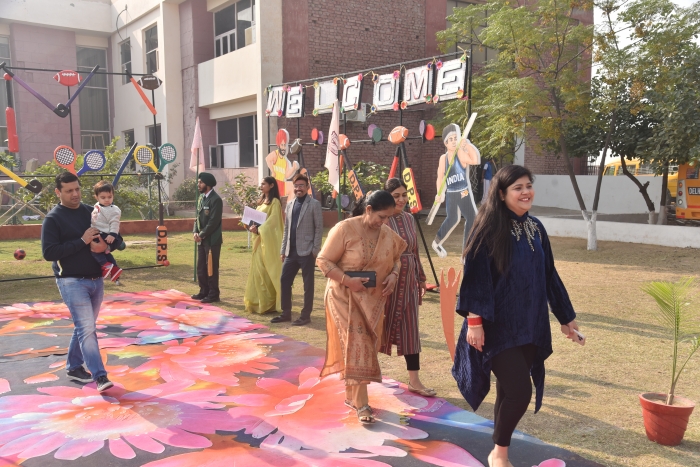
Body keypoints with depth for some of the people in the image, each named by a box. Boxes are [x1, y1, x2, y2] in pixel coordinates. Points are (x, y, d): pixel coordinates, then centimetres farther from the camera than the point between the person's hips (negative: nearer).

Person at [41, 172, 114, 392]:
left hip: (96, 279, 6)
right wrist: (82, 241, -20)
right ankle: (100, 375, -10)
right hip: (72, 282, -6)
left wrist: (105, 244, -10)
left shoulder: (91, 212, 9)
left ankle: (74, 366, 31)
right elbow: (48, 252, -15)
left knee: (84, 326, 15)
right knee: (86, 328, -11)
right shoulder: (53, 218, -7)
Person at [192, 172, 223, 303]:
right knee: (201, 267, 14)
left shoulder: (215, 199, -14)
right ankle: (204, 291, 25)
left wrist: (202, 235, -15)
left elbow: (213, 221, -19)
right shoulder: (201, 197, 12)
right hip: (202, 239, 9)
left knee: (211, 267, -2)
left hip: (212, 239, -9)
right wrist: (196, 232, 1)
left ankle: (213, 294, 7)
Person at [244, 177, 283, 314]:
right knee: (258, 270, 8)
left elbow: (273, 221, -17)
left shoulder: (275, 202, -9)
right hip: (259, 240, 8)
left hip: (269, 241, -8)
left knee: (267, 271, -5)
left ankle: (268, 303, 2)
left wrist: (258, 229, -24)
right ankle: (259, 302, 13)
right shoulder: (262, 201, 17)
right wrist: (252, 226, -1)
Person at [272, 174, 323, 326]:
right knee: (284, 281, 9)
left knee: (308, 284, 2)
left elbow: (319, 228, -7)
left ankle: (306, 315, 11)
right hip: (291, 251, 6)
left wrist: (315, 250, -12)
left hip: (306, 251, -6)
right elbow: (286, 229, 16)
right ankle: (286, 313, 21)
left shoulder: (314, 204, -4)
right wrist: (283, 249, 11)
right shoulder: (289, 205, 13)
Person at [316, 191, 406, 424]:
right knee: (356, 346, -9)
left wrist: (393, 275, -6)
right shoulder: (344, 229, -16)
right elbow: (323, 261, -14)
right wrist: (348, 281, -24)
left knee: (365, 347, 10)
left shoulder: (388, 234, 0)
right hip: (345, 297, -5)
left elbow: (396, 258, 16)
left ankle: (351, 395, 27)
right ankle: (361, 404, -2)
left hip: (373, 299, 5)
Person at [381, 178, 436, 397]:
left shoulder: (409, 219, 9)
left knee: (410, 328, 7)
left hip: (408, 279, 6)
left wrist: (421, 278, 16)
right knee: (381, 325, 6)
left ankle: (414, 380, 14)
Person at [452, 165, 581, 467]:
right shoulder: (488, 229, -10)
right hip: (497, 325, -6)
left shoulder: (536, 228, 8)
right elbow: (475, 275, -13)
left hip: (529, 326, 6)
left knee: (510, 392, 11)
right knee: (519, 390, -11)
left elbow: (548, 275, 15)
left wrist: (565, 317, 18)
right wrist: (475, 320, -19)